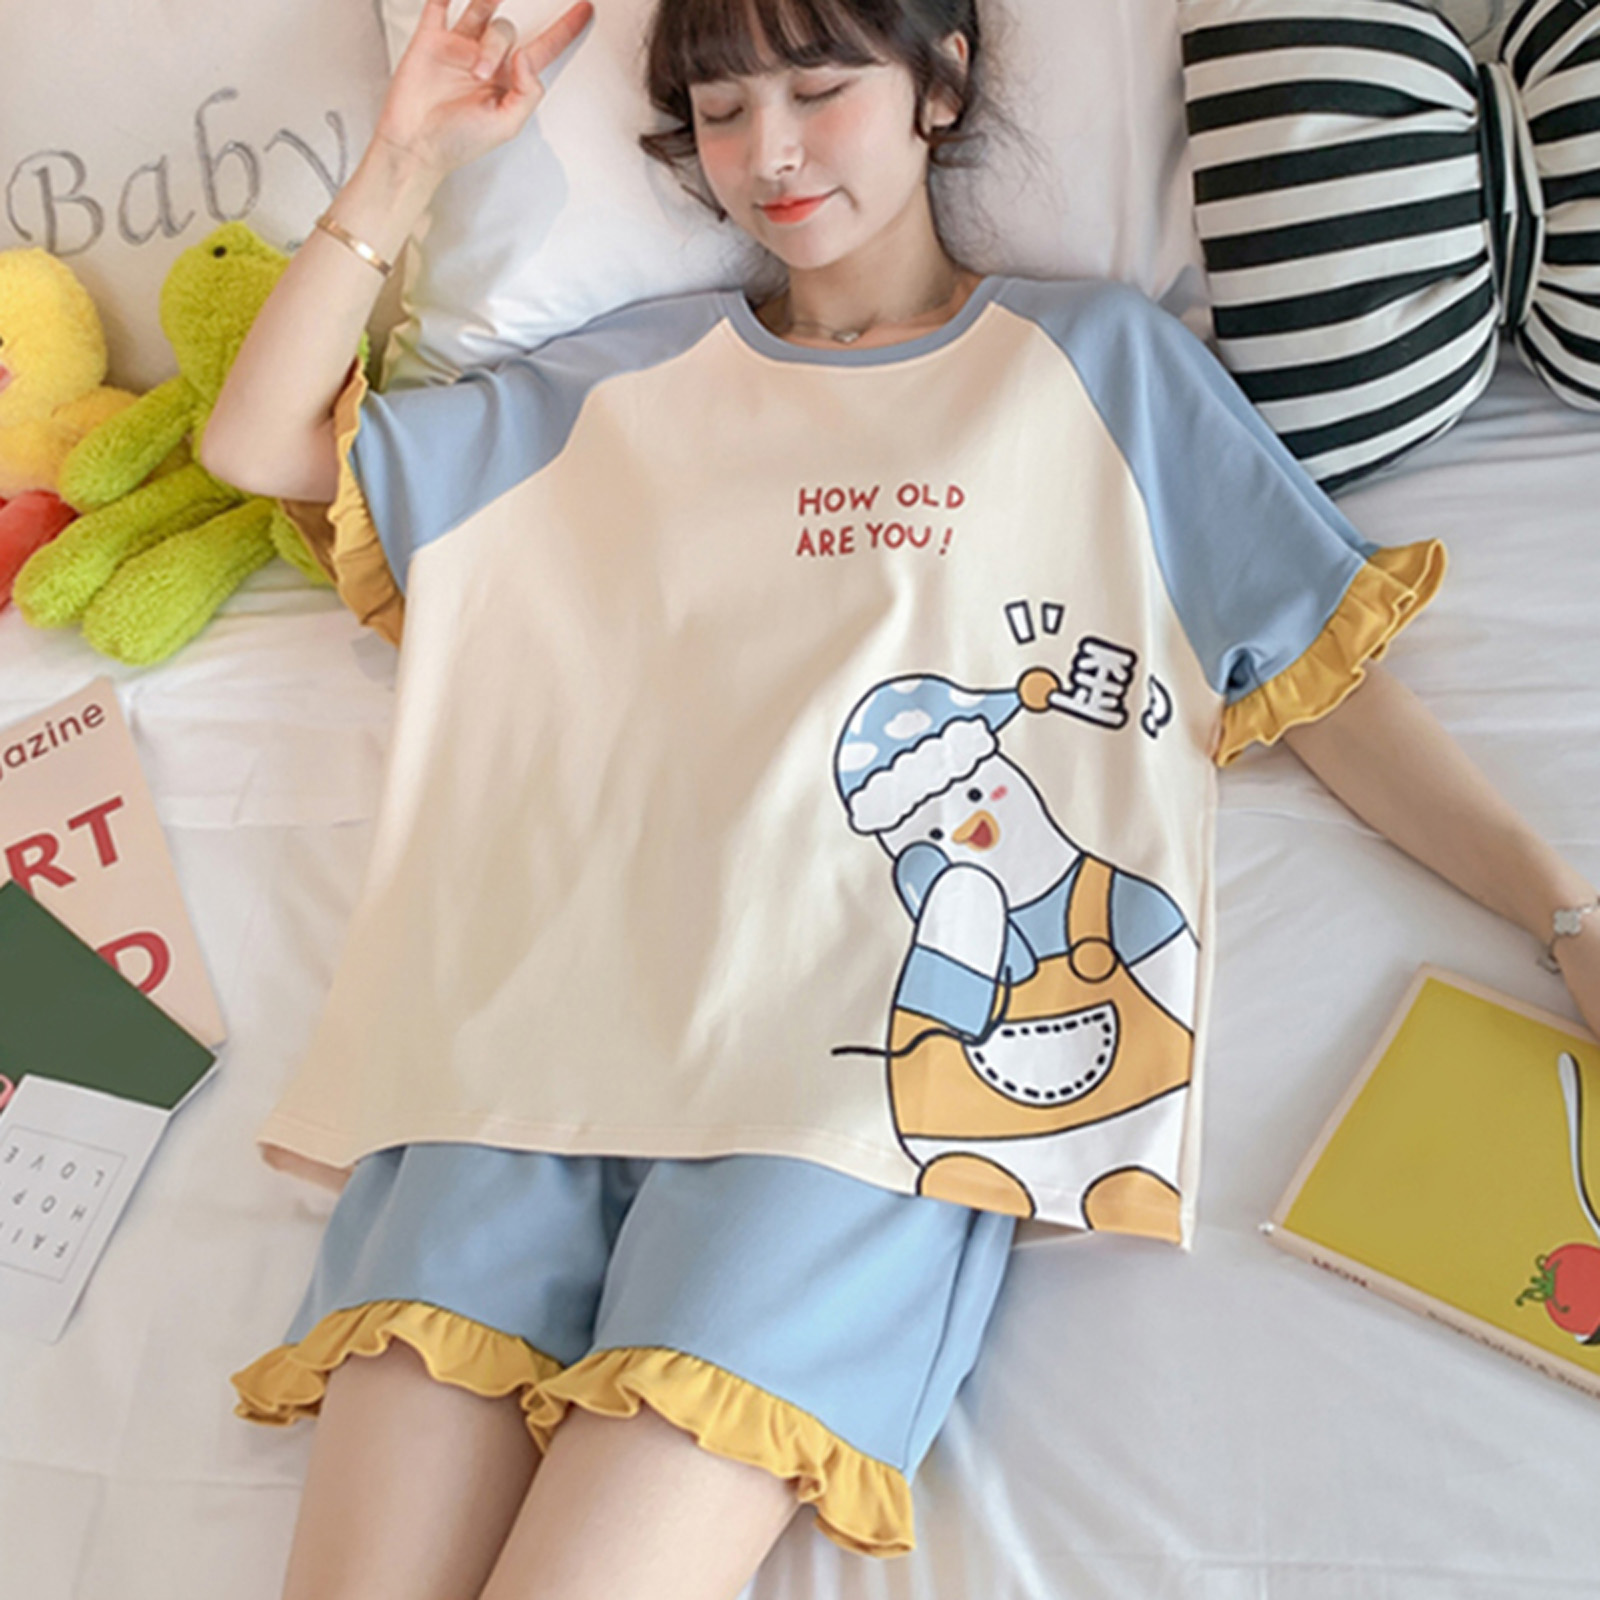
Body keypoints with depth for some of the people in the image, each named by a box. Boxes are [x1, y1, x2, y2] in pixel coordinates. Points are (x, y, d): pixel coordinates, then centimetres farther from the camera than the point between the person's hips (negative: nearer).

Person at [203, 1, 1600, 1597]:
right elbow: (261, 444, 29)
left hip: (865, 1045, -2)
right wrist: (404, 160, 22)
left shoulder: (1096, 360, 21)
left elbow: (1321, 668, 15)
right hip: (541, 1006, 3)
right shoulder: (633, 380, 27)